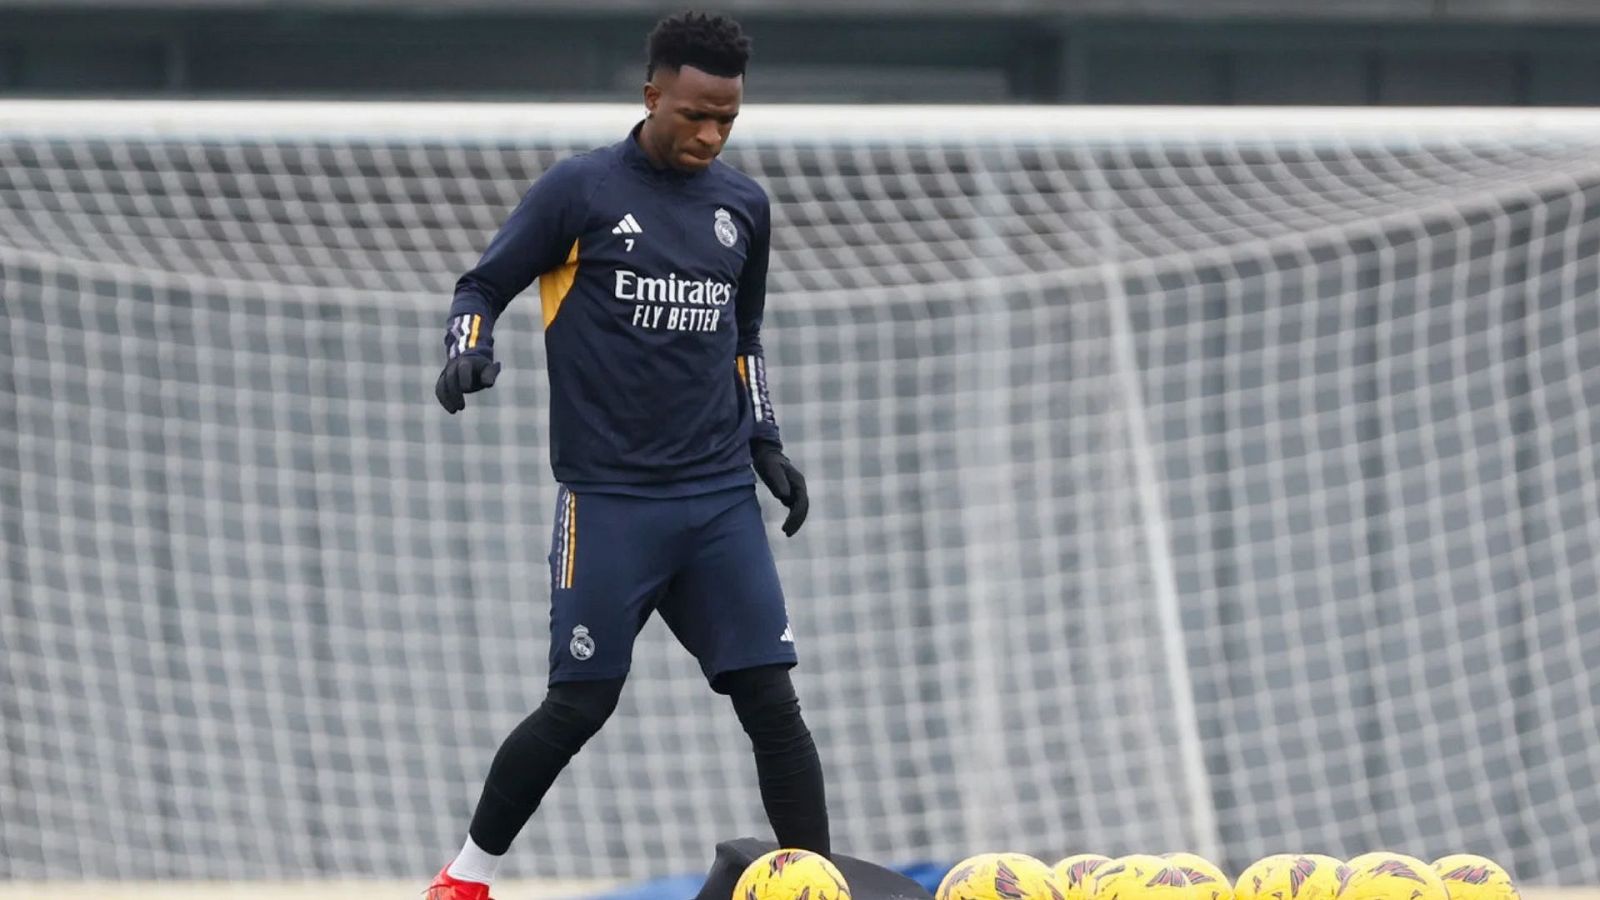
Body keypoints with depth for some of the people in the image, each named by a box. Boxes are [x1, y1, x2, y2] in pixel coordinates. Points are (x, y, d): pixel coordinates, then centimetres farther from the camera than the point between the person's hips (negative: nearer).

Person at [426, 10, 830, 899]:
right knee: (580, 705, -4)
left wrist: (765, 443, 17)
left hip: (721, 497, 4)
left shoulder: (742, 205, 11)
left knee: (770, 699, -4)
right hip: (608, 499, -4)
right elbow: (482, 285, 0)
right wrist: (470, 350, -20)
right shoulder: (579, 190, -4)